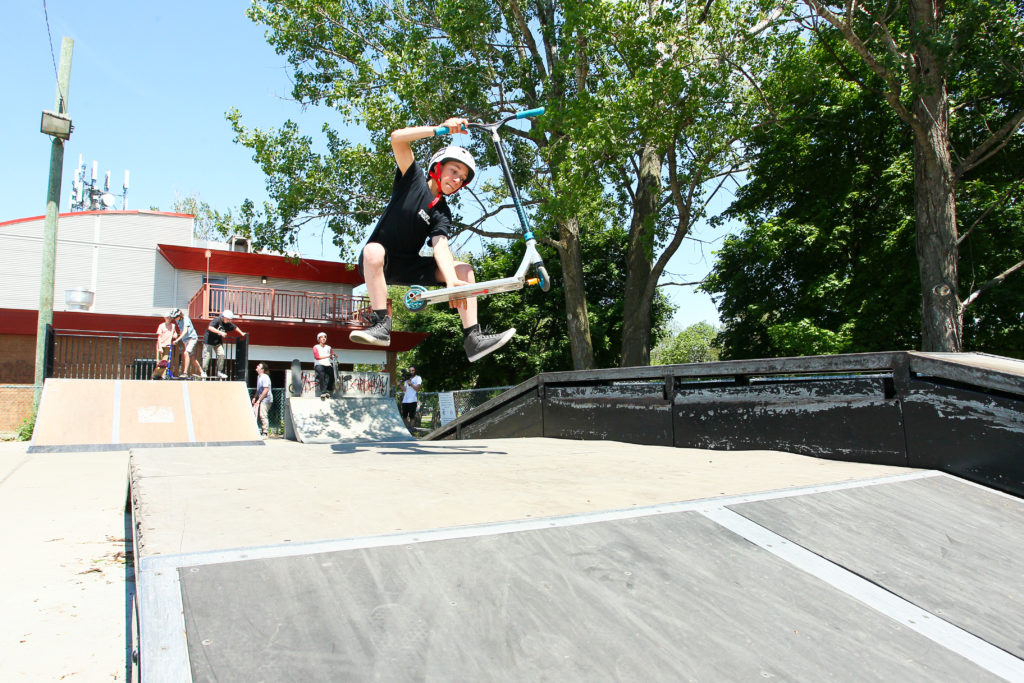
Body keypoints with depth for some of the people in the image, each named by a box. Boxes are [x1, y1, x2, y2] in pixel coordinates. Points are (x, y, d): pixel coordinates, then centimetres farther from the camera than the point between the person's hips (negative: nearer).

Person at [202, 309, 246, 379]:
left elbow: (235, 327, 18)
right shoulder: (217, 320, -20)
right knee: (207, 355, -7)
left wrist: (242, 333, 17)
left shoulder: (228, 324, -1)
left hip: (218, 342, 6)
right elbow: (210, 328, -35)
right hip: (209, 340, -6)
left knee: (221, 354, -7)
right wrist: (220, 332, -40)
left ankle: (219, 372, 3)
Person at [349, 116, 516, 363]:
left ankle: (473, 338, -24)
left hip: (409, 267, 3)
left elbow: (440, 246, -18)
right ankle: (381, 324, -36)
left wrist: (452, 280, -36)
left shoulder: (442, 213, -1)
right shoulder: (414, 179, -2)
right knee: (374, 250, -39)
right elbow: (397, 138, -16)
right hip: (379, 261, -3)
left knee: (464, 269, -14)